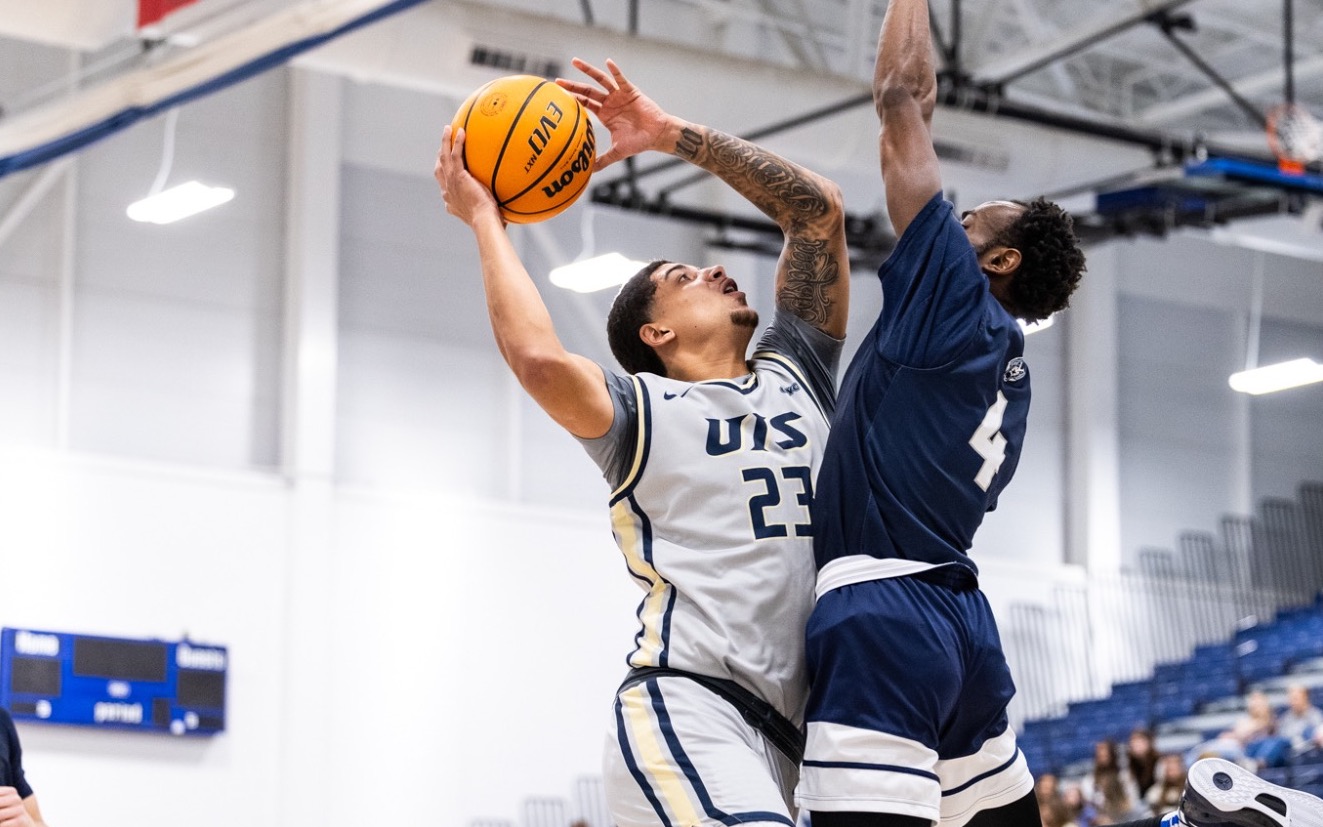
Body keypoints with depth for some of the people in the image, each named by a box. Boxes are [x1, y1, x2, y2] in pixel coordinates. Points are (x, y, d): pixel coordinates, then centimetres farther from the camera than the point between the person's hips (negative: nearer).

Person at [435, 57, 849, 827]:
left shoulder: (794, 377, 23)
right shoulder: (642, 414, 6)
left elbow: (820, 208, 22)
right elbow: (541, 360, -16)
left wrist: (672, 133, 20)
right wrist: (485, 220, -1)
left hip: (778, 734, 7)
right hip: (686, 712, -7)